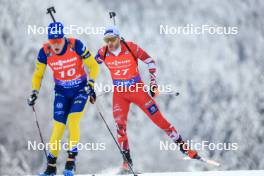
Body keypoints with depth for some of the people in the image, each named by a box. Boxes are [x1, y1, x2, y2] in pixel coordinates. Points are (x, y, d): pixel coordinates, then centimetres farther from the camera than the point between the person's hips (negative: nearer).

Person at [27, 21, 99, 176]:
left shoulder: (76, 45, -22)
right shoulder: (45, 52, -15)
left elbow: (94, 66, -11)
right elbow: (38, 75, 1)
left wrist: (90, 85, -20)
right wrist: (35, 93, -10)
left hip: (80, 89, -2)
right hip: (62, 92, 2)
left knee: (73, 121, -19)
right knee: (58, 127, -4)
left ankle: (71, 161, -8)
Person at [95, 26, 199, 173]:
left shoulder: (131, 48, -18)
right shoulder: (103, 52, -10)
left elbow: (151, 62, -7)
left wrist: (153, 83, -11)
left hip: (138, 90, -2)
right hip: (119, 93, 2)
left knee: (159, 119, -1)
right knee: (120, 125, -12)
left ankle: (183, 146, 10)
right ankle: (127, 161, -1)